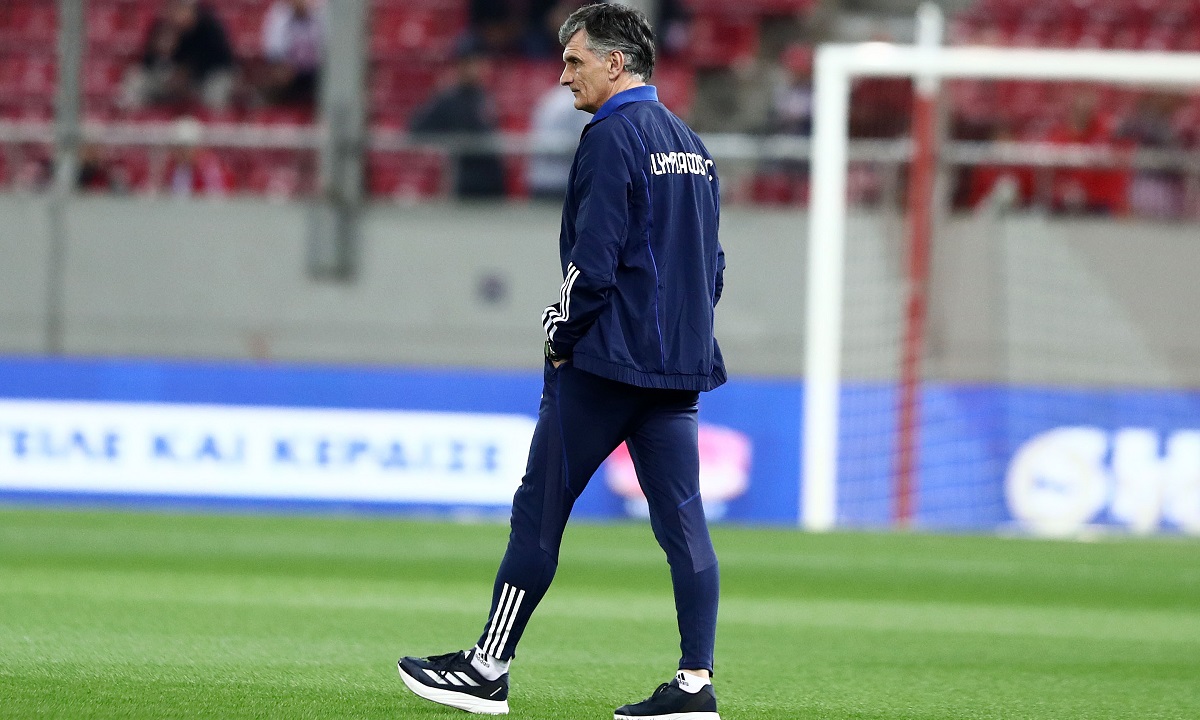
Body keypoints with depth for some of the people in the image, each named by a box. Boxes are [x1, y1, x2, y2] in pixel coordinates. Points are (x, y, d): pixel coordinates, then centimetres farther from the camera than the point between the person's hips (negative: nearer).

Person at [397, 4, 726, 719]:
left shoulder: (613, 137, -11)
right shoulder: (691, 144, 16)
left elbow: (593, 259, -17)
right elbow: (711, 262, 19)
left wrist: (562, 339, -7)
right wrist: (684, 332, 18)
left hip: (607, 360, -8)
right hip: (681, 364, 8)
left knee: (539, 510, -1)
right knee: (683, 519, 3)